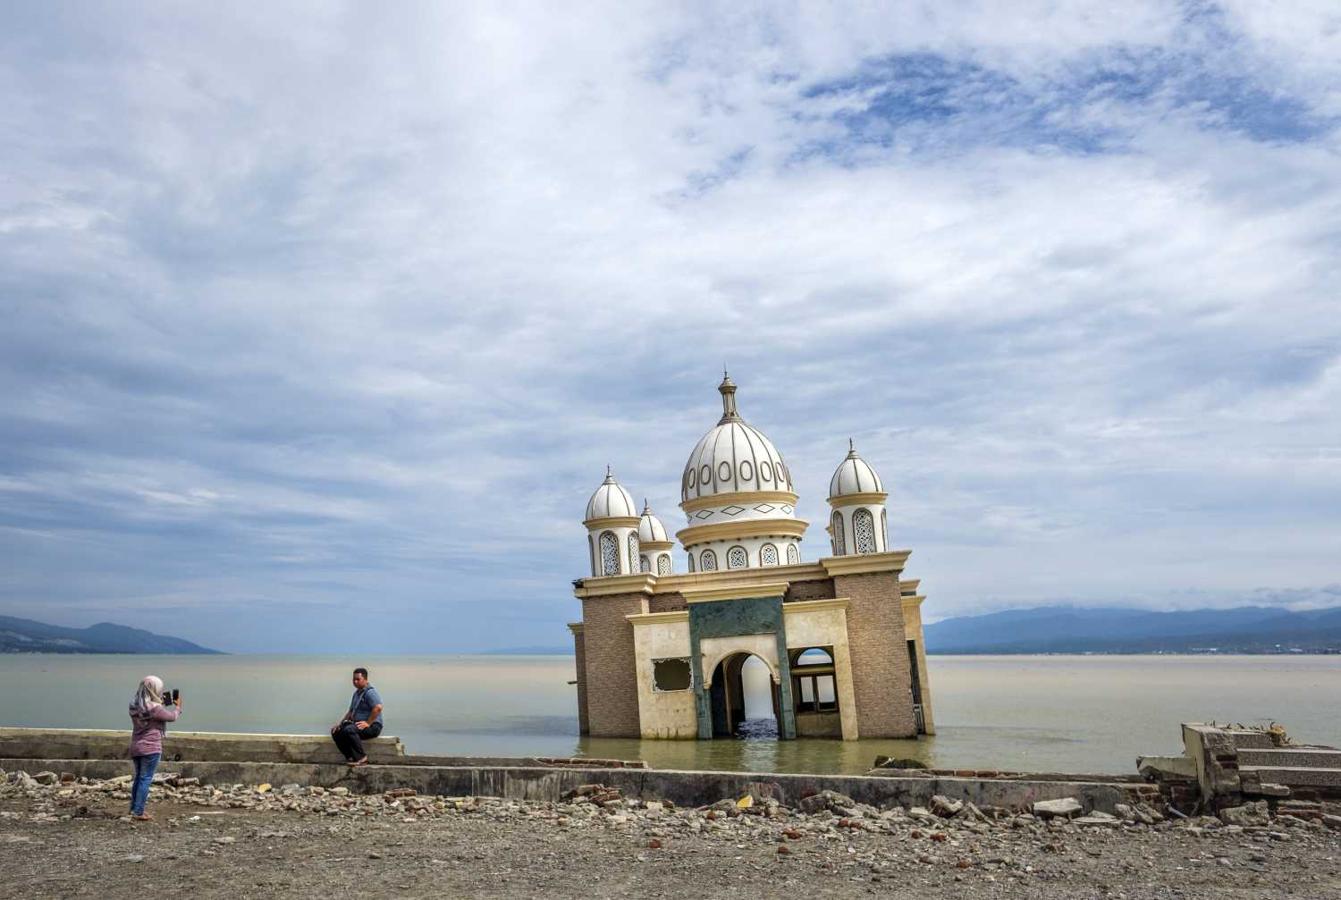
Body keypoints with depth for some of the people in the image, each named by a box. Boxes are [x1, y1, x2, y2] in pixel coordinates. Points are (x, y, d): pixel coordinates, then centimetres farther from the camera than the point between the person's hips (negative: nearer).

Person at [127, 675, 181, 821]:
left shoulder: (135, 706, 2)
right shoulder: (154, 708, -20)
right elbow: (172, 717, -6)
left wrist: (162, 704, 17)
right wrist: (178, 706, 12)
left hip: (136, 747, 8)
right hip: (151, 748, -8)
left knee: (138, 777, 19)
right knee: (146, 779, -1)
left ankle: (134, 808, 27)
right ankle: (138, 812, -1)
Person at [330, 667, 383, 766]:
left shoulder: (370, 692, -12)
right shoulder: (357, 693, 19)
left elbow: (378, 708, -27)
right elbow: (351, 712, 26)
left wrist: (368, 723, -23)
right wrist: (340, 723, 13)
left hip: (372, 726, -10)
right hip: (357, 724, 10)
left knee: (349, 730, -32)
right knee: (336, 731, -3)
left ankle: (361, 758, -20)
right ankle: (351, 758, -4)